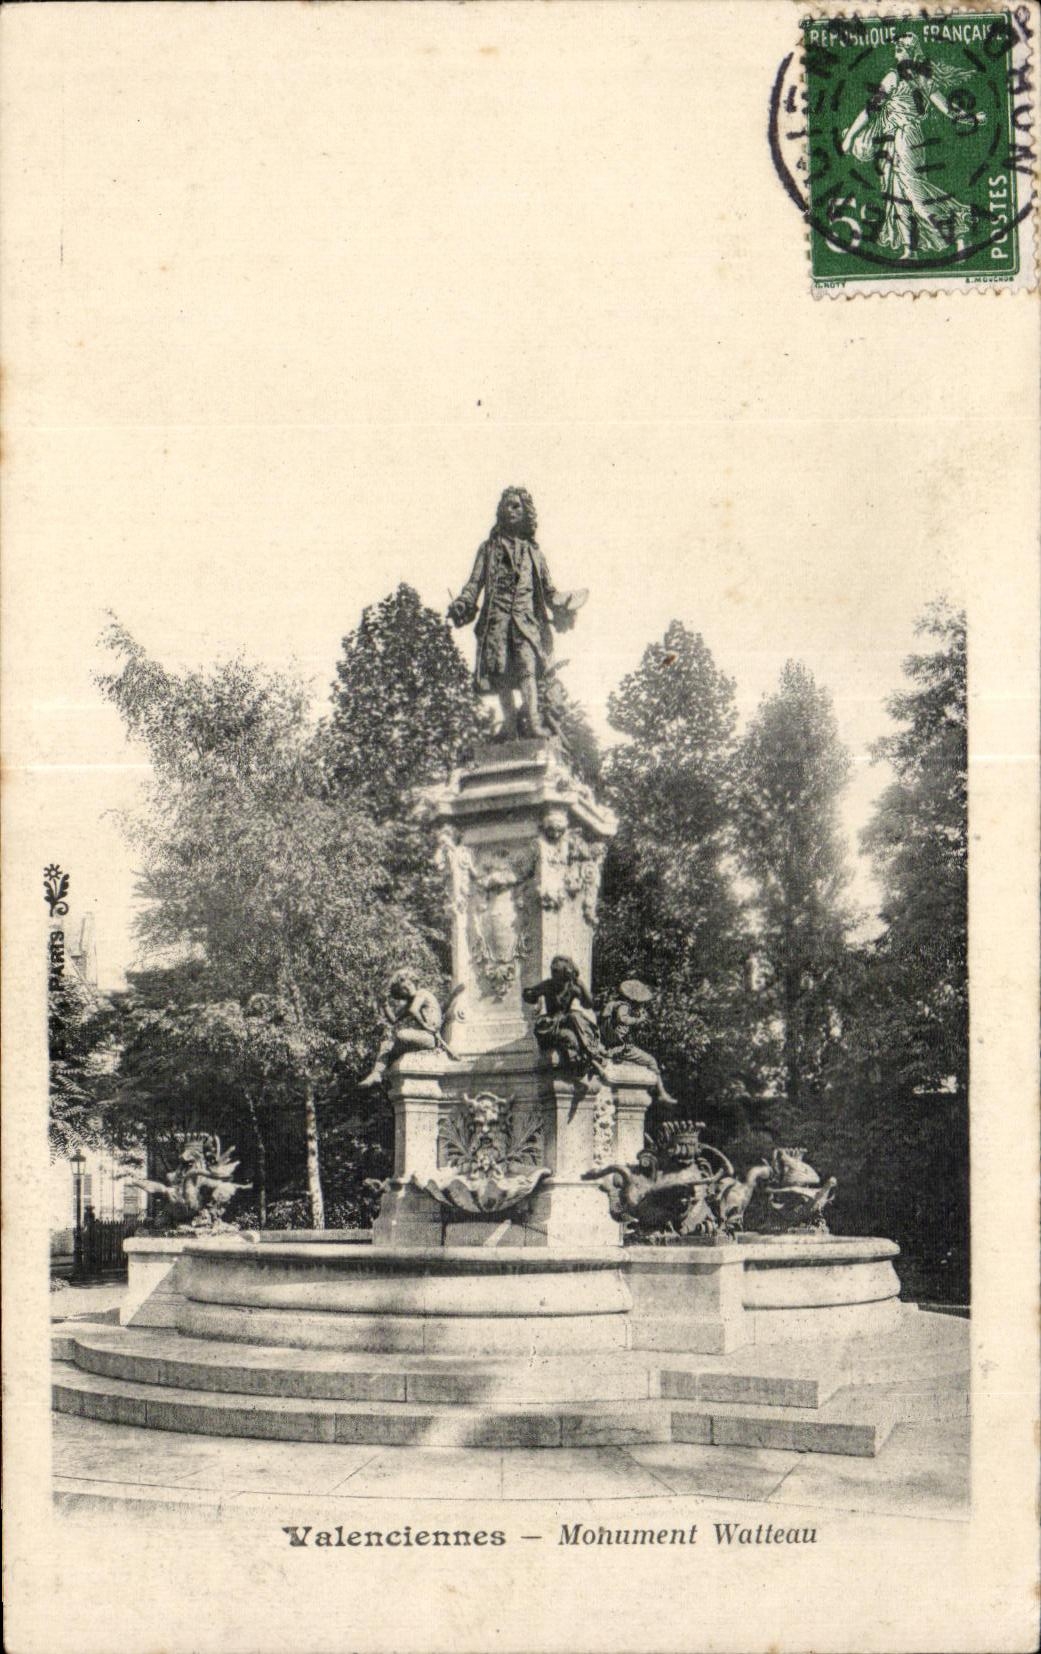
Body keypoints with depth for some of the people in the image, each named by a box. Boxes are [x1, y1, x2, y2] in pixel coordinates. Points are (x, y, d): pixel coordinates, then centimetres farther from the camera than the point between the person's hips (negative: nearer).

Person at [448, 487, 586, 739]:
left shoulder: (533, 551, 20)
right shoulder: (490, 548, 17)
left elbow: (548, 589, 17)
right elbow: (475, 581, 9)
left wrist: (561, 603, -3)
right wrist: (463, 603, -10)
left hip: (526, 617, 0)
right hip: (497, 616, 0)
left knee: (527, 666, -17)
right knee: (501, 670, -9)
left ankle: (532, 721, -24)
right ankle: (509, 724, -7)